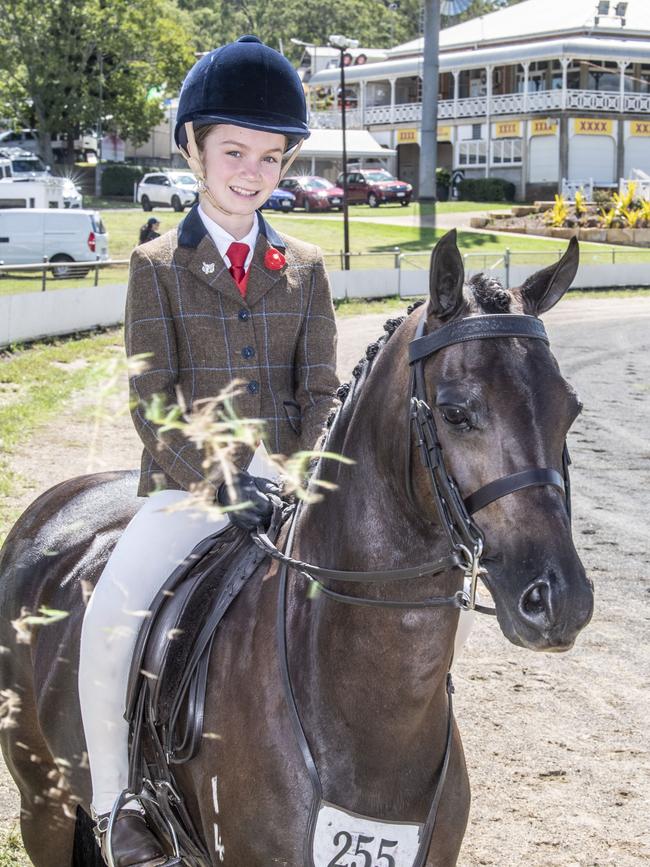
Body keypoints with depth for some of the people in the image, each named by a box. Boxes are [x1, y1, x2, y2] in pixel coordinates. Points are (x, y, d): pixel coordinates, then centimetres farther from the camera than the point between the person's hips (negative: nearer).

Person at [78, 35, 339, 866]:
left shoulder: (304, 268, 9)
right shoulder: (157, 266, 1)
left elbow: (321, 391, 6)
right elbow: (151, 401, -7)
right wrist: (217, 483, -21)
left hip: (289, 481, 3)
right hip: (188, 482, -2)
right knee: (110, 621, -23)